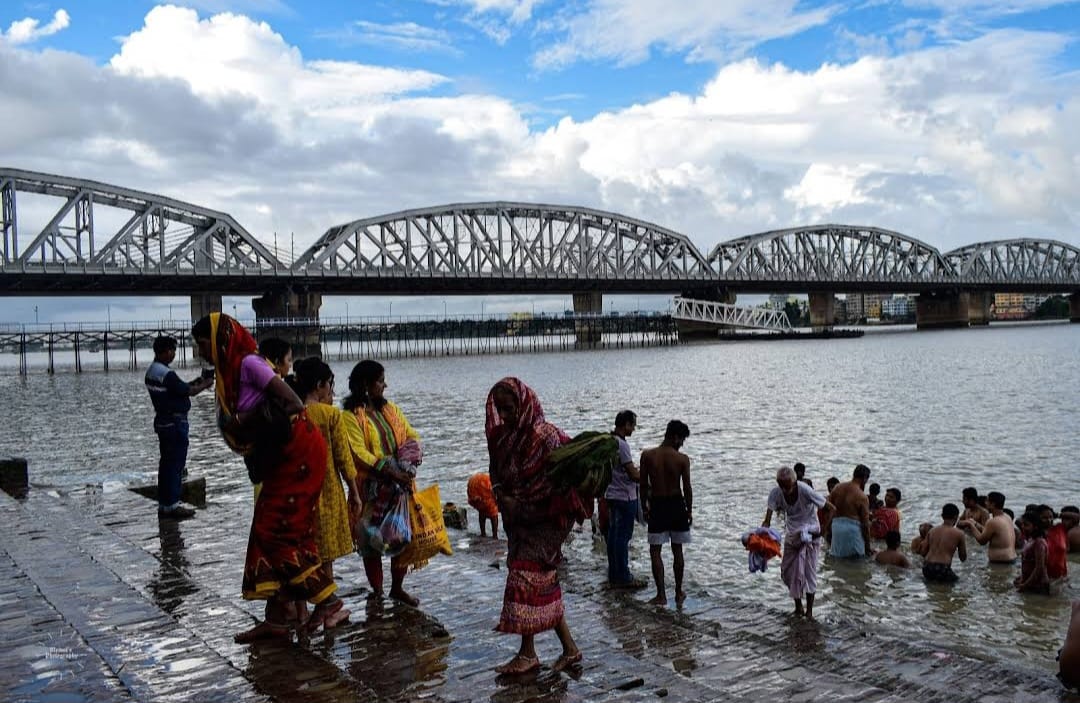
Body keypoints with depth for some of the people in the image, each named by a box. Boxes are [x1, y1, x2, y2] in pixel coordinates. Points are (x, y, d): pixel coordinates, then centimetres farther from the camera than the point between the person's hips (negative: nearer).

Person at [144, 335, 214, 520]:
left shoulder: (151, 372, 9)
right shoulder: (167, 374, -21)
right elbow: (189, 392, -14)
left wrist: (195, 382, 11)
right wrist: (206, 384, 2)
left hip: (162, 421, 10)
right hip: (175, 423, -10)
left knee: (166, 463, 14)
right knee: (175, 465, -3)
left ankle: (164, 505, 20)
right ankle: (171, 506, 1)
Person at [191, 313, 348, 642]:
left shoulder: (248, 363, -15)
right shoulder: (230, 371, 13)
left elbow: (293, 403, -21)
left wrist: (251, 420, -17)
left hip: (298, 453, -9)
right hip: (280, 458, 9)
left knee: (277, 532, -7)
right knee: (273, 532, 8)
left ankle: (329, 603, 0)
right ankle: (278, 615, 14)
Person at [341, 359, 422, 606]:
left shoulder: (391, 410, 13)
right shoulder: (352, 416, -8)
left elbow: (411, 436, 11)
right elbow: (358, 452, -16)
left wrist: (407, 463, -9)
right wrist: (388, 470, -23)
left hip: (400, 485, 5)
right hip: (371, 488, -5)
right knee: (372, 538, 2)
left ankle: (397, 588, 24)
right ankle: (377, 592, 16)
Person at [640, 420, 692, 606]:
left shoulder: (647, 455, -8)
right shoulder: (682, 459, -11)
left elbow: (643, 485, -2)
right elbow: (687, 488, -6)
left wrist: (645, 506, 10)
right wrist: (689, 510, 7)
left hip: (657, 507, -1)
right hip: (677, 505, 1)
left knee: (655, 551, 6)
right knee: (677, 550, 14)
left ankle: (661, 595, 3)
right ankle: (679, 592, 23)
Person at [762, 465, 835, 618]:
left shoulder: (806, 491, -30)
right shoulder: (775, 492, -20)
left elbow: (830, 508, -19)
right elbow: (767, 520, -23)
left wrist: (821, 530, -22)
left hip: (810, 532, -4)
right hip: (791, 533, 4)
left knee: (809, 571, -5)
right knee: (787, 571, 6)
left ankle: (809, 610, 6)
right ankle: (798, 606, 25)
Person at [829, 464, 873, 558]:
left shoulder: (837, 488, 4)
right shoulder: (862, 497, -11)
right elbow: (865, 524, -8)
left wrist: (828, 532, 16)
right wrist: (867, 547, 1)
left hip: (836, 525, 5)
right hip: (853, 528, -5)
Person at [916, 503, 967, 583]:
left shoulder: (932, 531, 11)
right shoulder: (959, 533, 0)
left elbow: (923, 552, 12)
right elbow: (963, 558, 8)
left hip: (926, 569, 5)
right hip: (942, 570, -5)